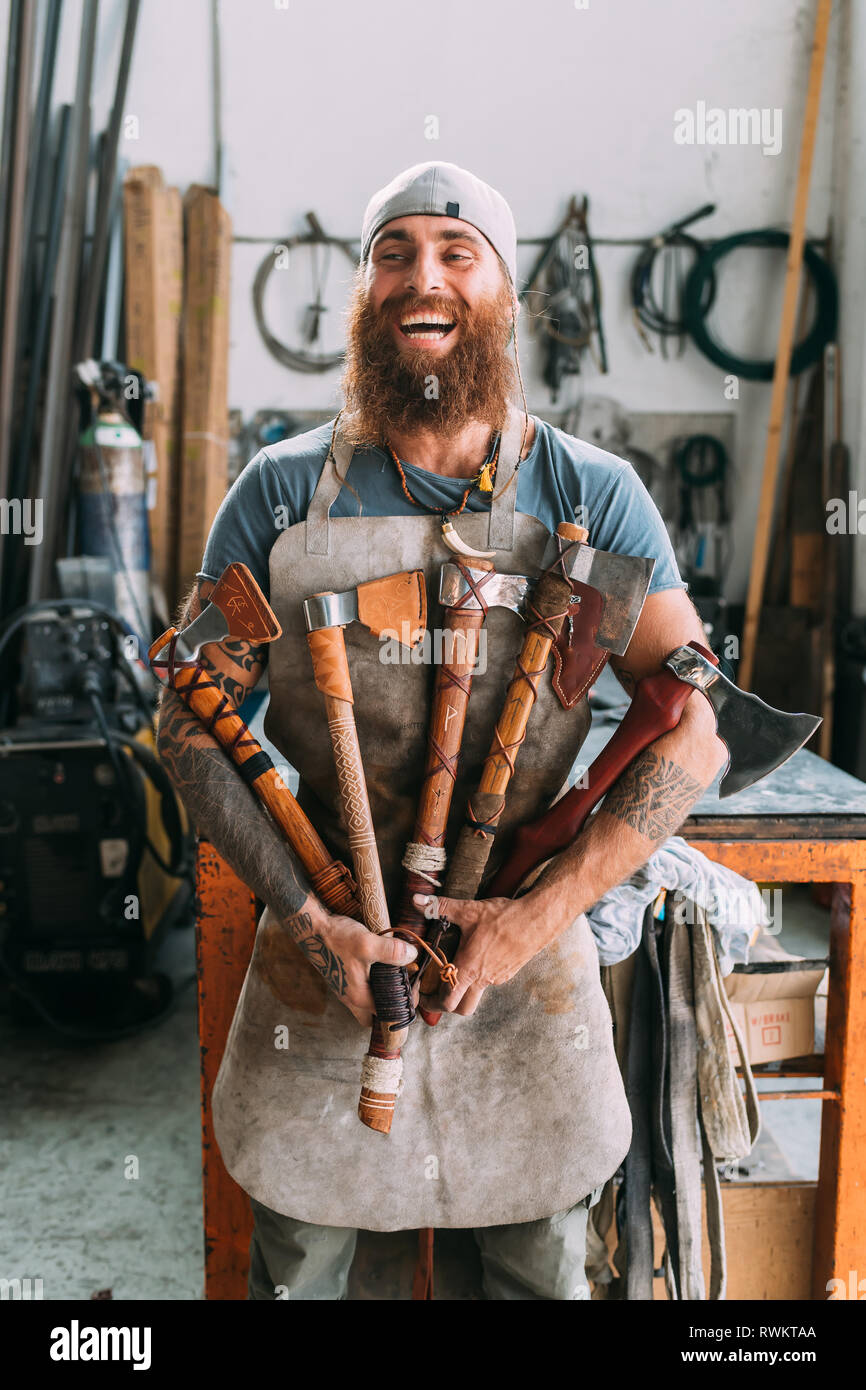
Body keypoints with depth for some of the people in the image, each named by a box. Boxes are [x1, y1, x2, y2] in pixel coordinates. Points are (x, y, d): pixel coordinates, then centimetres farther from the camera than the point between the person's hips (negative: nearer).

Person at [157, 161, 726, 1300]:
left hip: (528, 952, 0)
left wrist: (541, 913, -15)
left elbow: (693, 733, -6)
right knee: (297, 1261, 18)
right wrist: (308, 921, -12)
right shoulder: (281, 491, -2)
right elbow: (192, 722, -3)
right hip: (319, 951, 0)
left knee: (543, 1267, 19)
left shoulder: (594, 497, -3)